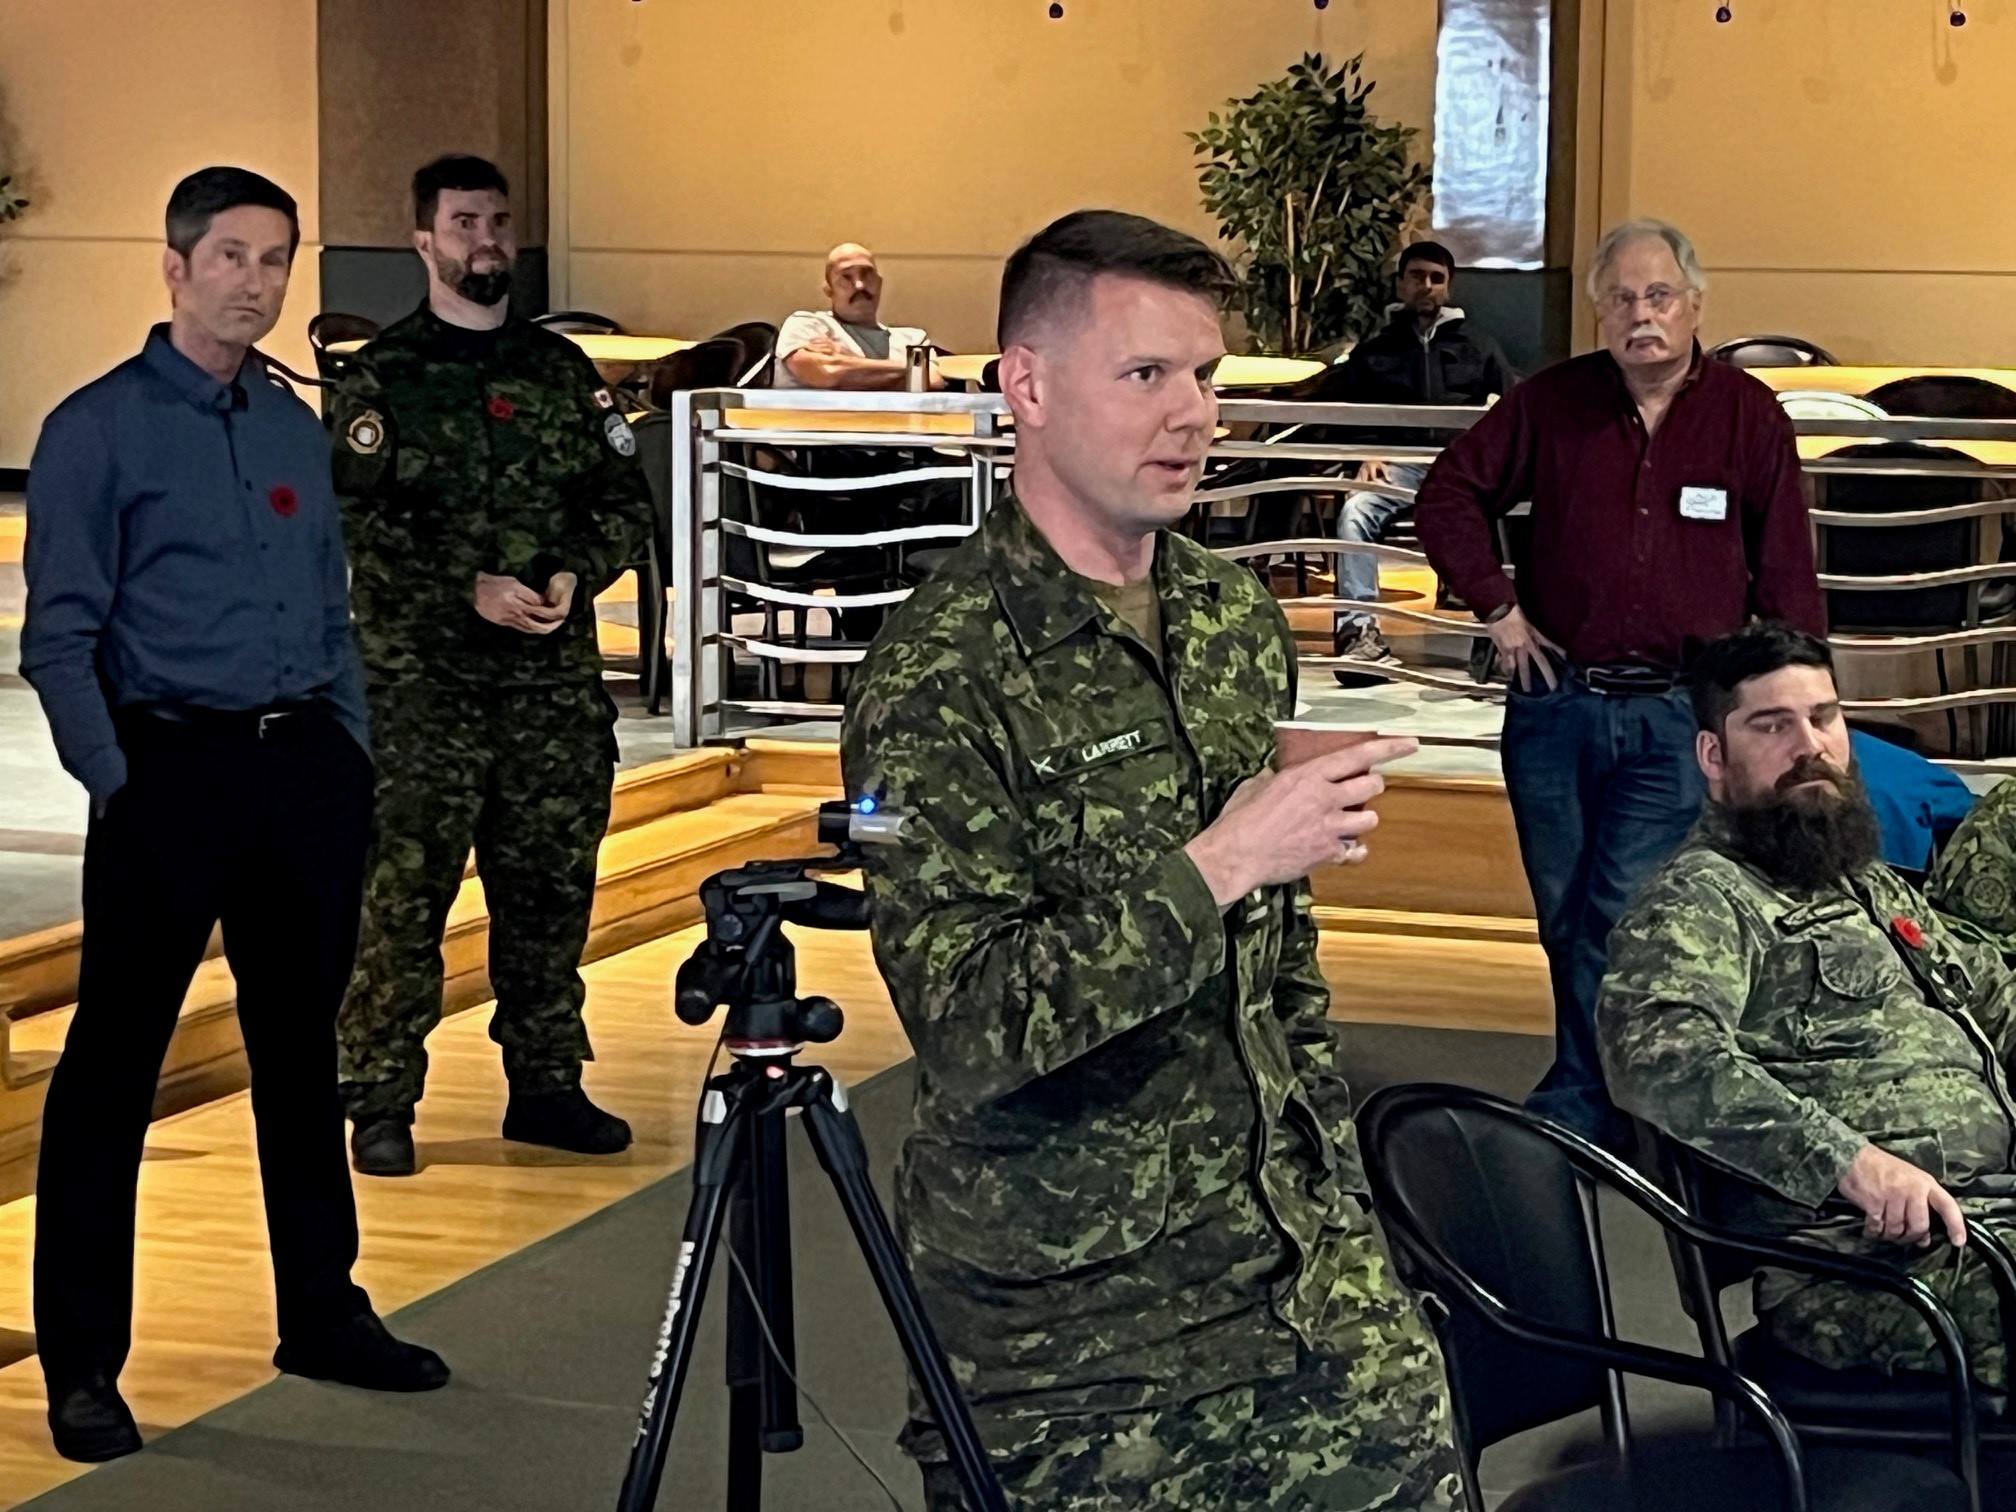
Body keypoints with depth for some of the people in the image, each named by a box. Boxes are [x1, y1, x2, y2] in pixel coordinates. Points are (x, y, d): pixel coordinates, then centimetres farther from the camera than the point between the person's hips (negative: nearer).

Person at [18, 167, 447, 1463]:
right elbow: (60, 638, -7)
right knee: (113, 1067, -3)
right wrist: (118, 783, -14)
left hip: (304, 770, 6)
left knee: (301, 1051, 14)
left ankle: (324, 1311, 26)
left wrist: (351, 756, 10)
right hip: (172, 767, -6)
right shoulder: (98, 429, -4)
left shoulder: (297, 429, 14)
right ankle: (82, 1365, 5)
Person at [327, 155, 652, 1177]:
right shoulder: (381, 378, 1)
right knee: (401, 891, -5)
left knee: (551, 885, 9)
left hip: (557, 679, 4)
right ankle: (380, 1102, 2)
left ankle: (546, 1084, 20)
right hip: (418, 679, -4)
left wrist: (574, 575, -5)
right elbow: (360, 520, -8)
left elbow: (627, 499, 13)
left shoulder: (560, 369, 14)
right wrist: (471, 590, -17)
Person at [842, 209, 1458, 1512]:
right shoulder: (945, 677, -15)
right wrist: (1214, 865, -26)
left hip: (1297, 1252, 6)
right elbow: (969, 1024, -24)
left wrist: (1327, 1137, 16)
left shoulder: (1236, 618, 8)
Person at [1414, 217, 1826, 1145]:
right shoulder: (1551, 403, 3)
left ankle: (1578, 1105, -1)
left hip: (1679, 714, -3)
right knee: (1565, 921, 10)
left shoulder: (1748, 416, -1)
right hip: (1556, 699, 3)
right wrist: (1496, 608, 3)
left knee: (1623, 918, -10)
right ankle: (1604, 1089, 24)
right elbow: (1449, 496, 12)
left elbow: (1786, 579, 1)